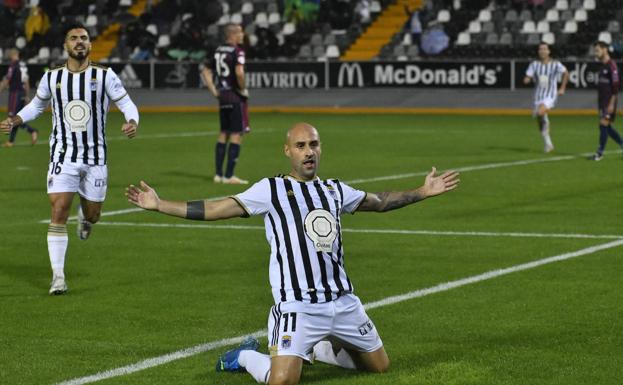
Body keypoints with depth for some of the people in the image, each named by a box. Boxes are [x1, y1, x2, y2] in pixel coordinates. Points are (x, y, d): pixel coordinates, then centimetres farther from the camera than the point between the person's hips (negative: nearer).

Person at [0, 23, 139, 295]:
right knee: (59, 211, -13)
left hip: (96, 157, 0)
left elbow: (126, 104, 1)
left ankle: (85, 216, 51)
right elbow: (36, 105, 19)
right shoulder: (51, 77, 2)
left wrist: (132, 122, -21)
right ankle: (58, 277, -9)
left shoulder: (104, 76, -3)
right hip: (63, 155, 0)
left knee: (92, 215, 9)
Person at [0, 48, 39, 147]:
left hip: (15, 92, -8)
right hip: (22, 93, 8)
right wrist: (27, 96, 23)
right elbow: (27, 82, 17)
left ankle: (32, 131, -23)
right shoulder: (23, 65, 12)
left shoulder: (13, 65, -11)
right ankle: (11, 141, 12)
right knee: (15, 117, 12)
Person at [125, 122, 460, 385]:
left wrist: (424, 192, 30)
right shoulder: (271, 190, -2)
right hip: (297, 306, -5)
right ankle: (245, 358, 14)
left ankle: (319, 348, 35)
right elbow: (213, 210, -6)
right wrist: (159, 205, -13)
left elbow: (379, 202, 30)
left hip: (343, 302, 5)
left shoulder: (335, 190, 12)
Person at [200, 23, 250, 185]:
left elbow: (206, 71, 16)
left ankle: (218, 174, 16)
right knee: (237, 135, -3)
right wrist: (243, 89, -12)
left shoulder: (218, 51, 11)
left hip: (222, 97, 8)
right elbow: (239, 73, -28)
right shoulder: (237, 51, -13)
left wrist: (214, 91, 14)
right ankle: (229, 176, -6)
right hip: (236, 97, -8)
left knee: (224, 134, 14)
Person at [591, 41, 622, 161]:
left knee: (604, 124, -10)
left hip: (609, 102, -9)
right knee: (607, 127, 8)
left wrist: (612, 103, -21)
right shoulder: (602, 66, 15)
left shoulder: (612, 66, -13)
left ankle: (600, 152, -6)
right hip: (602, 102, 9)